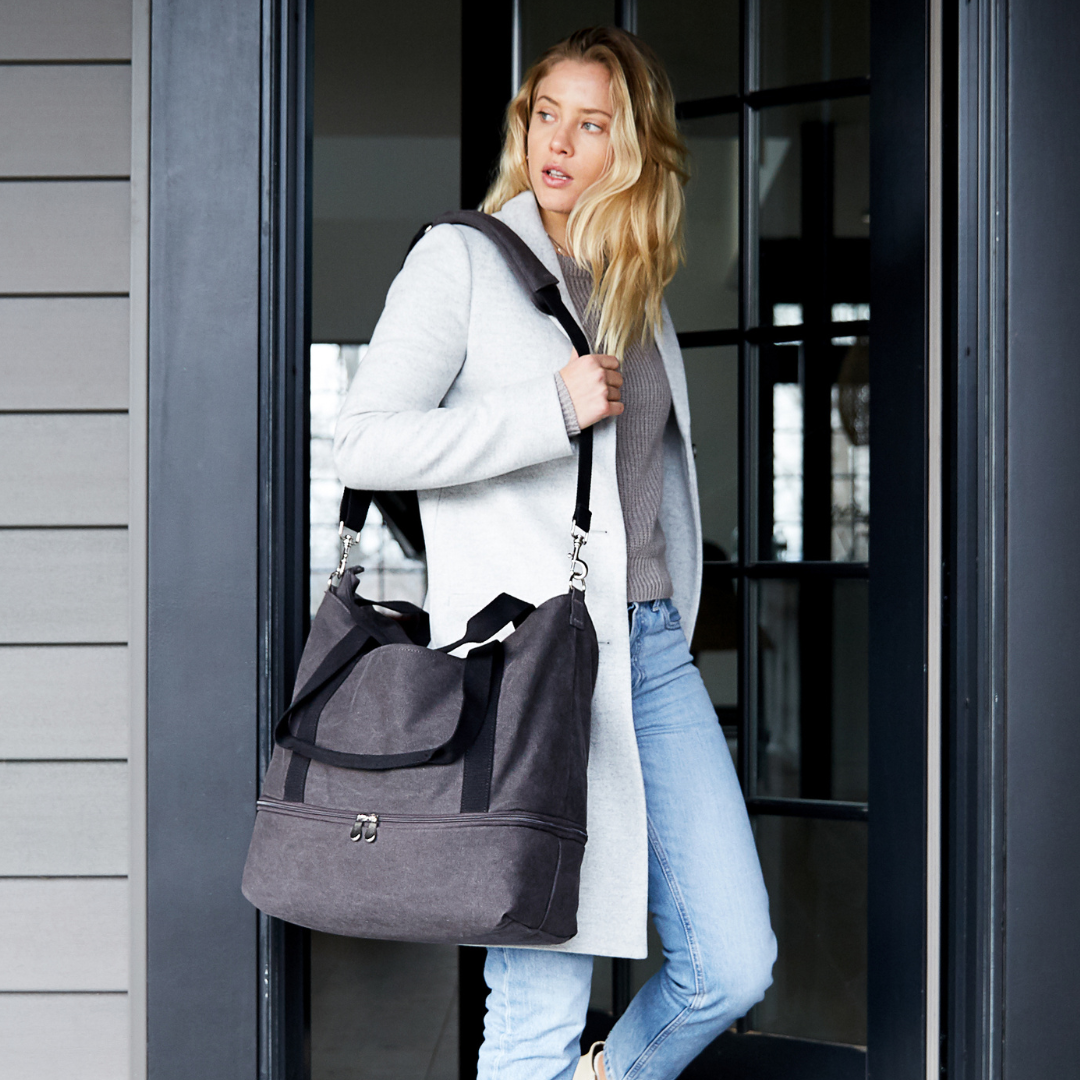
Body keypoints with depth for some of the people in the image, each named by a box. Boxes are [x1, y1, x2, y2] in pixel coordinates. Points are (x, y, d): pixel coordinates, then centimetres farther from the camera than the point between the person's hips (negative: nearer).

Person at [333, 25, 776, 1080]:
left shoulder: (637, 289, 18)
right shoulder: (463, 258, -1)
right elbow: (364, 444, -10)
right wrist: (553, 406, -13)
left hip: (654, 646, 6)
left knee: (733, 967, 5)